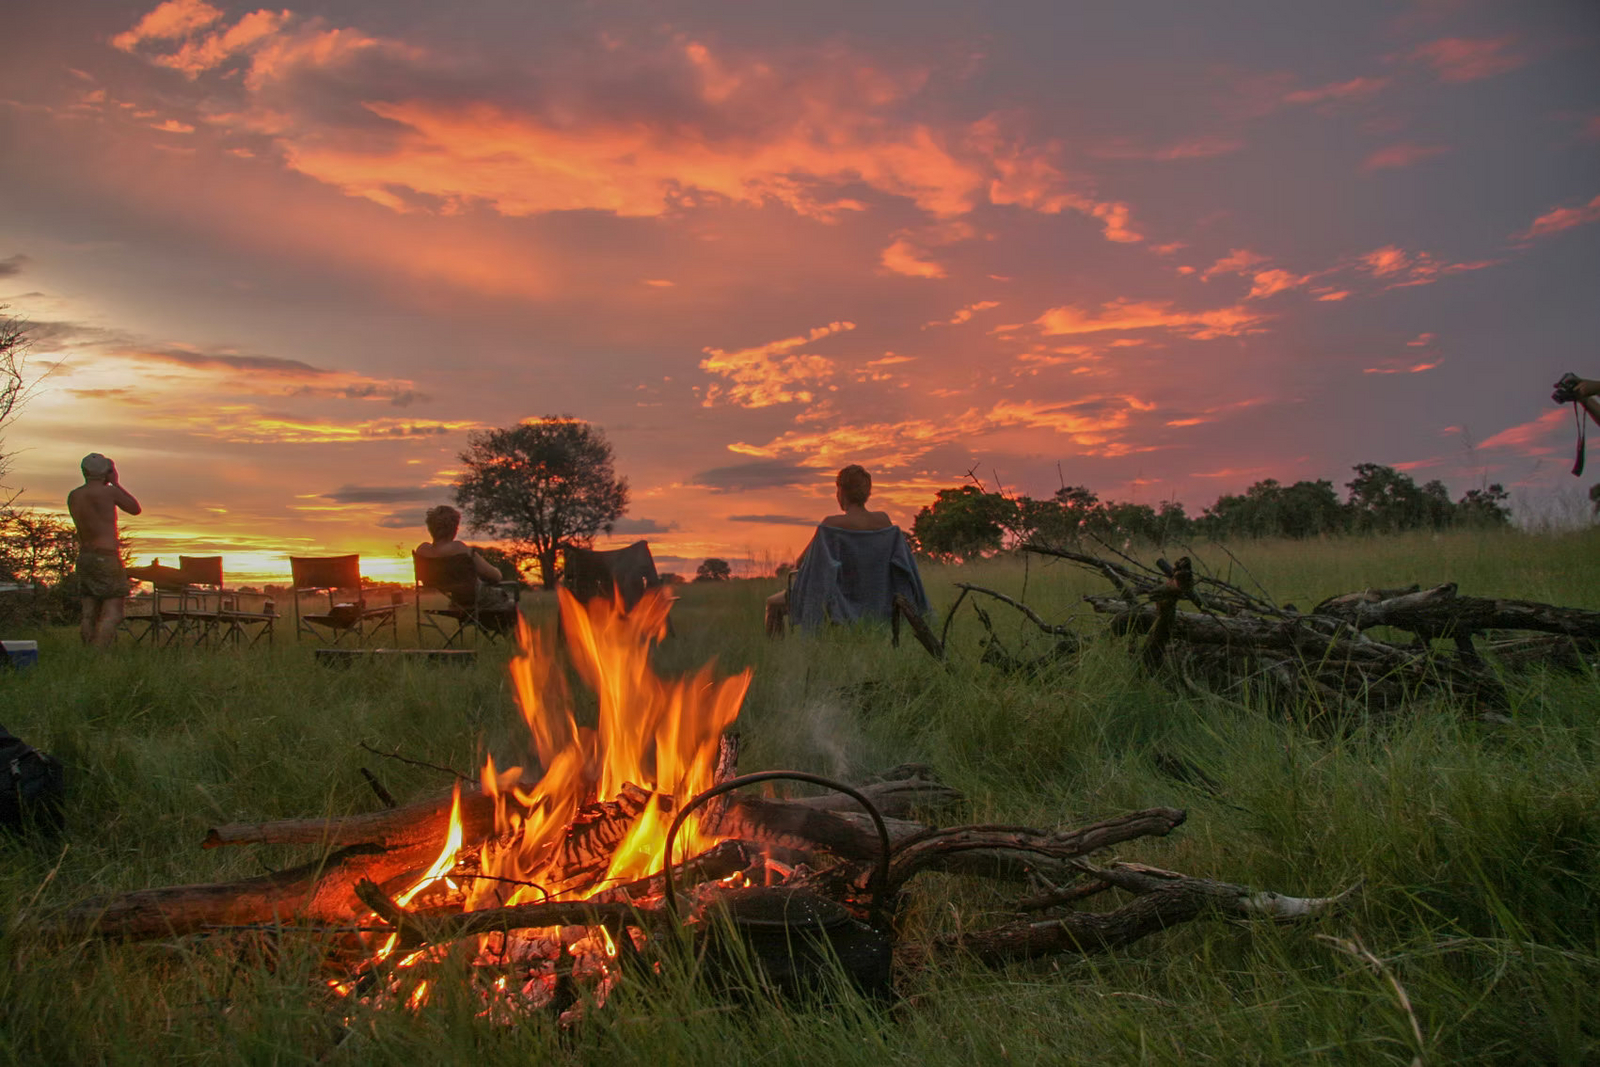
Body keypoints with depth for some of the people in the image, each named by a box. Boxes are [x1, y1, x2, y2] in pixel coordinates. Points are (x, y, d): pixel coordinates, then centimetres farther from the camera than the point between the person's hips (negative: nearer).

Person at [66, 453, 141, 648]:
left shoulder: (73, 497, 8)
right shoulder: (109, 491, -9)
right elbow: (136, 509, 5)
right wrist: (116, 483, 10)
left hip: (84, 557, 7)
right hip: (106, 557, -7)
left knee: (89, 615, 9)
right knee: (112, 614, -7)